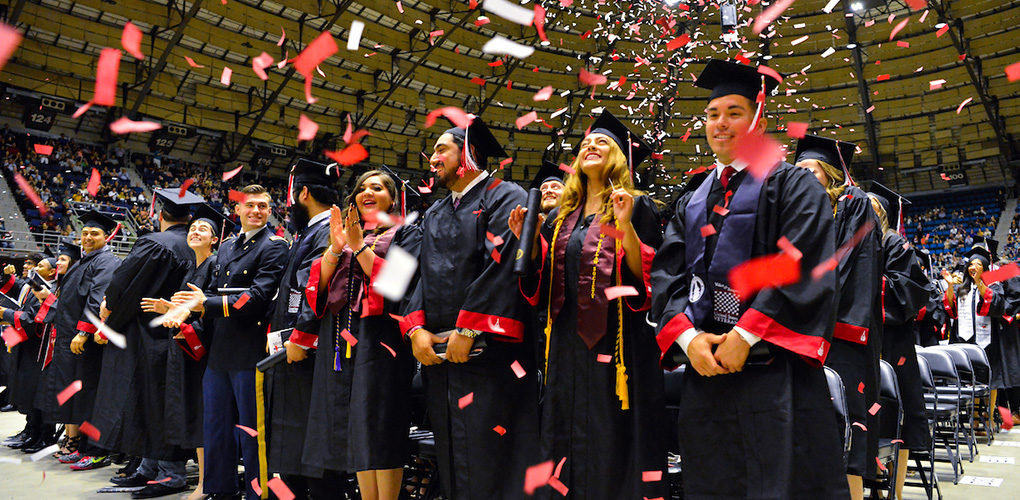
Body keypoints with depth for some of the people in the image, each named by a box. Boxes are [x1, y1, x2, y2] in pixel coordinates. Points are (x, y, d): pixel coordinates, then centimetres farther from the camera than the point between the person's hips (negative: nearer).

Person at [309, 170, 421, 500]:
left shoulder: (405, 234, 6)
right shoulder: (343, 233, 21)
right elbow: (320, 286, 10)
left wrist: (359, 245, -12)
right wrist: (335, 248, -5)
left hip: (379, 338, -5)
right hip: (341, 338, 5)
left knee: (378, 428, -7)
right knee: (355, 430, 6)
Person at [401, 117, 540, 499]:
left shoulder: (504, 199, -2)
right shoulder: (433, 216, 22)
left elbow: (502, 267, -14)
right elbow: (423, 275, 15)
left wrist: (468, 329, -19)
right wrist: (416, 328, -2)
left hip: (487, 350, -7)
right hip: (438, 353, 7)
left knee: (488, 460, -5)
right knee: (452, 461, 11)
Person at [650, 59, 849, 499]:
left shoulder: (793, 186, 4)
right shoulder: (692, 202, 19)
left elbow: (800, 267, -9)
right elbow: (667, 273, 9)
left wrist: (745, 335, -17)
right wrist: (687, 336, -8)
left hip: (772, 370, -4)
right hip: (703, 366, 5)